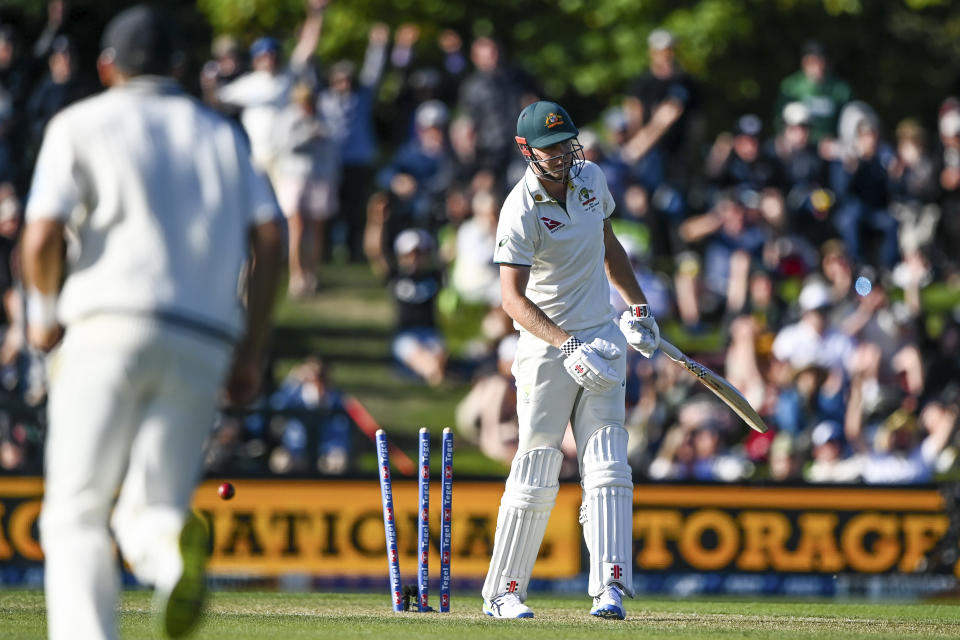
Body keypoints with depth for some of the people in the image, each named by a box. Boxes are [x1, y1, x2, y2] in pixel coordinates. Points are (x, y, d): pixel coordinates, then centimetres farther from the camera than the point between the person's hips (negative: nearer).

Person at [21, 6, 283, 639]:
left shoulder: (81, 124, 11)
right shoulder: (223, 134, 23)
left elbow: (42, 237, -2)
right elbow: (270, 238, 9)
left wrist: (46, 313, 17)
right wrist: (251, 353, 12)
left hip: (108, 330, -3)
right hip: (202, 344, 3)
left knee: (76, 516, 2)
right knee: (145, 514, 6)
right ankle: (172, 542, -32)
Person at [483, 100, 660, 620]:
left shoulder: (589, 177, 4)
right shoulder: (521, 212, -17)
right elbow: (513, 299, -23)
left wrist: (638, 305, 22)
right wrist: (568, 345, -33)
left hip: (602, 338, 5)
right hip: (546, 347, -5)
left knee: (607, 469, -7)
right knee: (535, 477, -3)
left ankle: (610, 588, -15)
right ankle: (503, 592, 8)